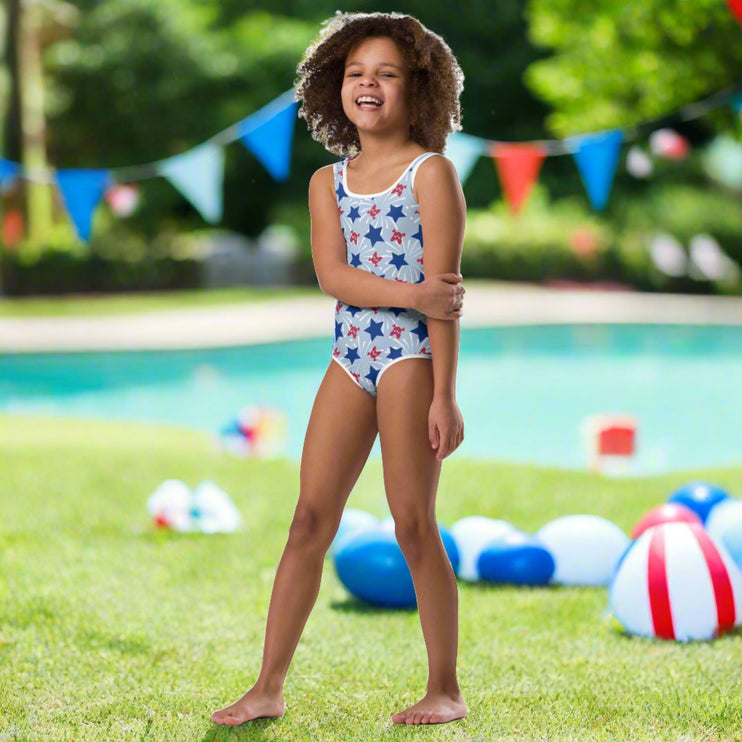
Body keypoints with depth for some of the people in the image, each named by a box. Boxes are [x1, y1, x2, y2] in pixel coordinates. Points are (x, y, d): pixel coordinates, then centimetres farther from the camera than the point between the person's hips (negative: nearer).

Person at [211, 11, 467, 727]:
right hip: (349, 359, 5)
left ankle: (445, 690, 8)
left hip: (410, 356, -5)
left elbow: (443, 294, -8)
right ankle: (268, 688, 6)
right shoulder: (328, 183, 13)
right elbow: (332, 274, -3)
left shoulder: (431, 172, -3)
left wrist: (444, 396, -13)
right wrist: (413, 293, -19)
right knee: (310, 518, 3)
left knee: (414, 524, -3)